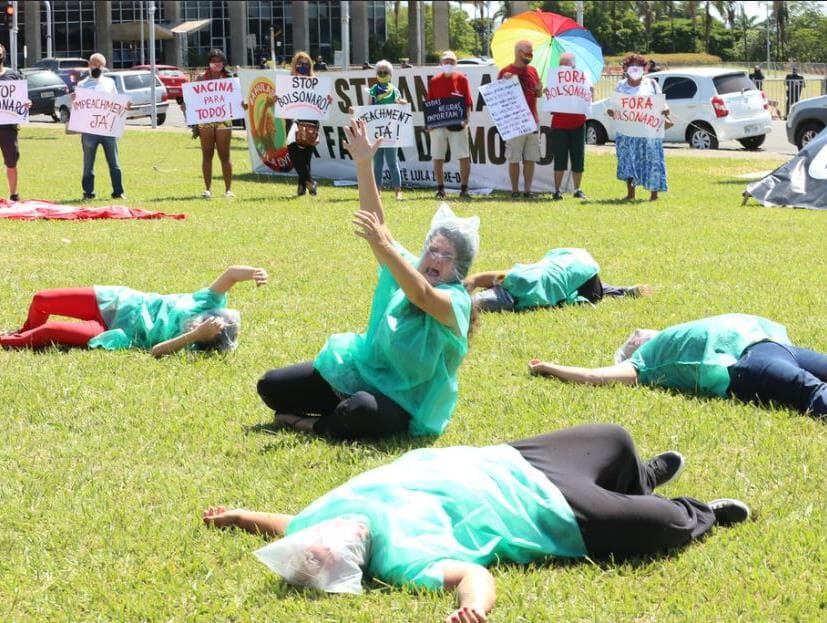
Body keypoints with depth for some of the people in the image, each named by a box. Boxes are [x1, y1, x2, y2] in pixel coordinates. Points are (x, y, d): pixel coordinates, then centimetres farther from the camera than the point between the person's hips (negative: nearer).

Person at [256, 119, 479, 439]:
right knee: (271, 386, 3)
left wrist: (383, 245, -49)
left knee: (361, 410, -42)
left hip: (402, 400, -7)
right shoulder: (408, 269, 3)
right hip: (361, 368, 7)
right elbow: (378, 223, -3)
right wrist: (363, 165, -13)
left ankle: (315, 425, -12)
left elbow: (421, 295, -38)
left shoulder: (457, 301, -16)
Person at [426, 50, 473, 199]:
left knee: (464, 157, -4)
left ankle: (464, 188, 4)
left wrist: (465, 119, -13)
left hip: (458, 124, -2)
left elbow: (468, 102, -1)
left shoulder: (462, 79, 3)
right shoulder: (434, 81, 7)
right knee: (437, 158, 4)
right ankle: (440, 189, 12)